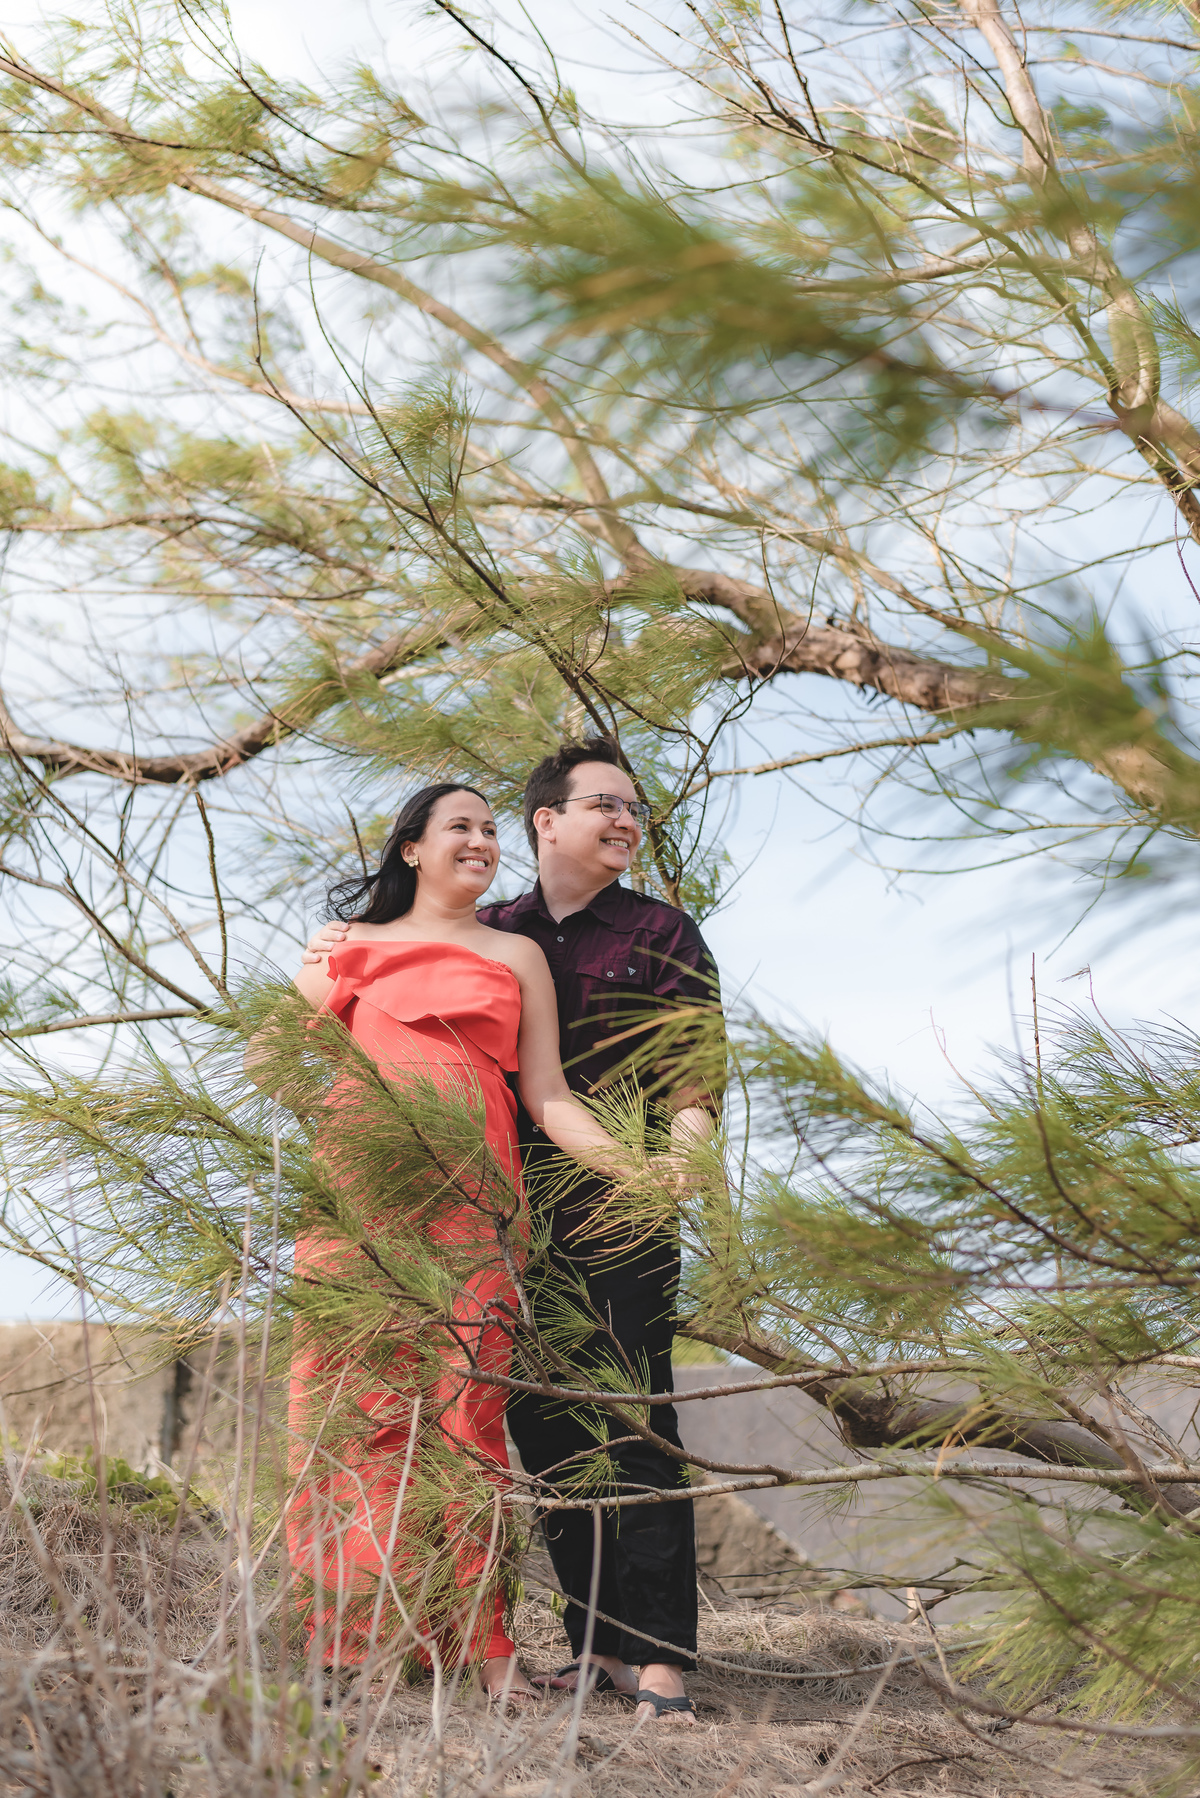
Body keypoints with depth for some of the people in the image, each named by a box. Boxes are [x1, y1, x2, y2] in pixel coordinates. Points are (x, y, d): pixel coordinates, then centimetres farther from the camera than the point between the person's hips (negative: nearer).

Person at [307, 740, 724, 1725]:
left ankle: (660, 1654, -5)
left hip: (621, 1213, -3)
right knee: (542, 1425, 4)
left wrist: (683, 1140, -20)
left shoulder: (662, 932, 8)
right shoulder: (488, 933, 16)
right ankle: (596, 1643, 13)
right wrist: (337, 952, 8)